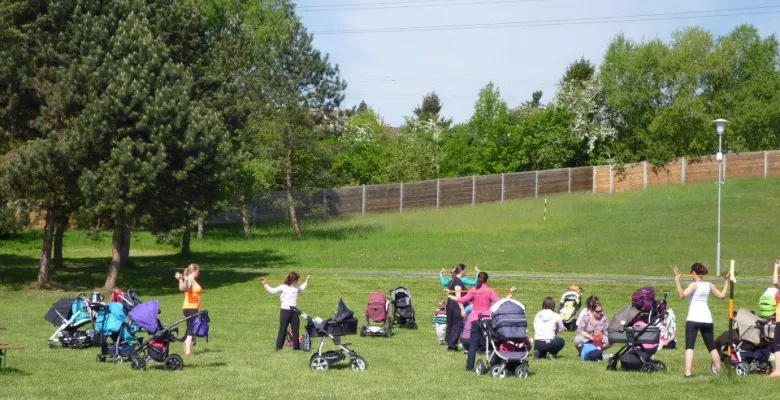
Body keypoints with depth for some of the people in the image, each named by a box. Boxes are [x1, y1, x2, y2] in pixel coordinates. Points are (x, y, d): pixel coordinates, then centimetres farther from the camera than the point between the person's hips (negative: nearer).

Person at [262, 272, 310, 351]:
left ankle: (296, 346, 21)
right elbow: (272, 290, -11)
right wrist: (265, 284, -22)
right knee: (282, 329, -3)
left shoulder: (296, 288, 12)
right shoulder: (283, 287, -7)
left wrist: (307, 281, 41)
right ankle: (279, 347, 1)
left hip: (294, 311, 6)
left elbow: (302, 288, 35)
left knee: (295, 329, 10)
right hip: (285, 311, -6)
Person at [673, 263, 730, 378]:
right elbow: (722, 295, 18)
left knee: (689, 346, -8)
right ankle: (719, 369, 26)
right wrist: (727, 281, 28)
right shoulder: (709, 285, 7)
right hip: (707, 319, 5)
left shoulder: (694, 284, -9)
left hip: (693, 319, -5)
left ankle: (687, 372, -20)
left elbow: (682, 294, -24)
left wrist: (677, 280, -26)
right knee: (711, 346, 18)